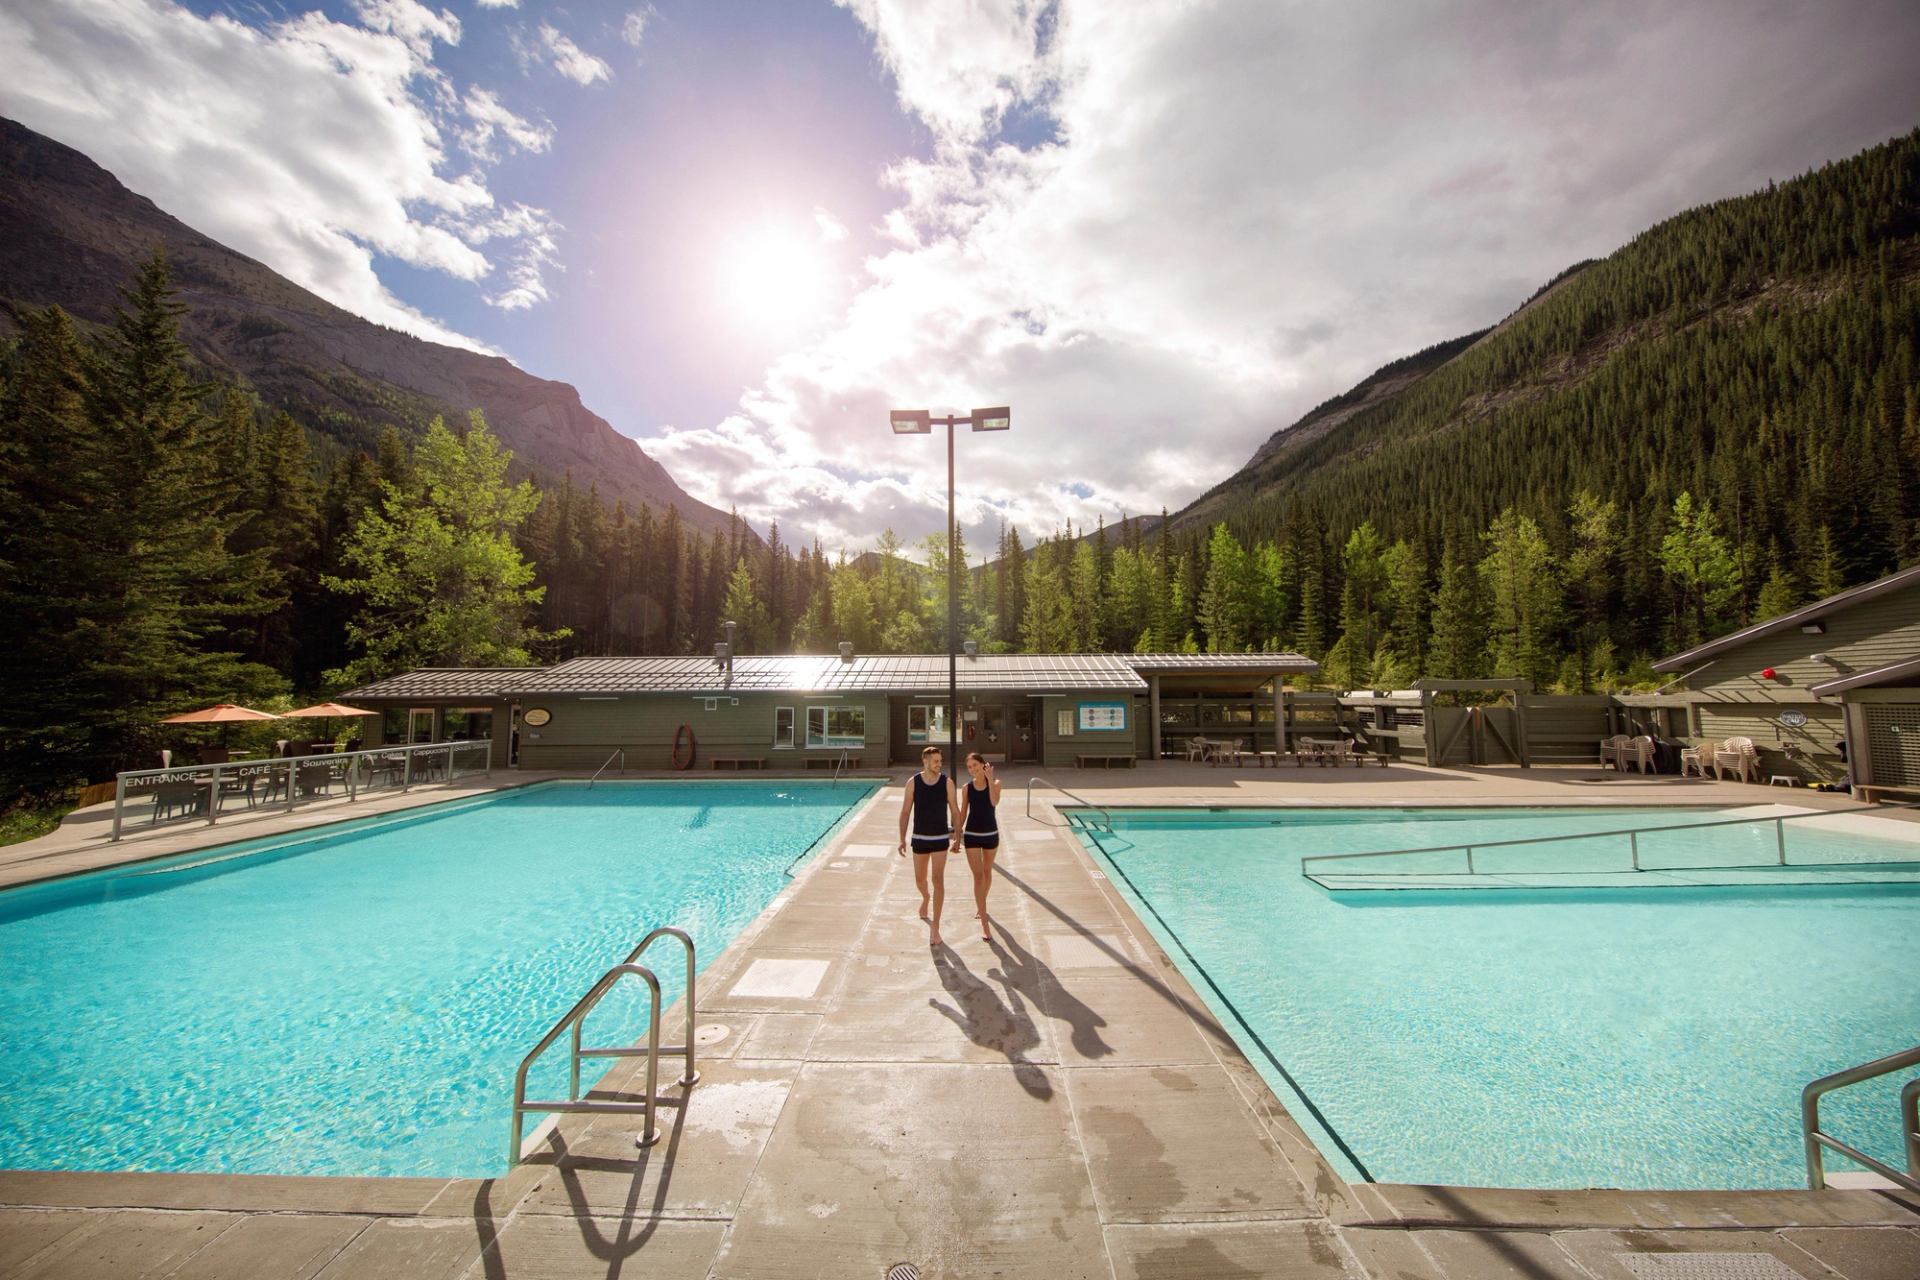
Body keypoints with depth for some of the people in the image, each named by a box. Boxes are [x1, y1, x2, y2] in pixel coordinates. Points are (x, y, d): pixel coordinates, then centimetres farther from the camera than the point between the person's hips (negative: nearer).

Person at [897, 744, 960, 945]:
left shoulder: (947, 782, -6)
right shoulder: (913, 782, -6)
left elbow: (955, 811, 0)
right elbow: (905, 812, -1)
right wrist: (902, 839, -5)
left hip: (940, 838, -1)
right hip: (919, 838, 1)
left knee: (938, 880, -7)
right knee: (920, 879, 15)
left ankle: (935, 928, 0)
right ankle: (925, 898, 50)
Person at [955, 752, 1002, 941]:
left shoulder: (995, 783, -6)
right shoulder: (966, 788, -3)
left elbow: (994, 801, -25)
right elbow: (963, 813, 4)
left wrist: (990, 778, -25)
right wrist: (958, 837, 5)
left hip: (991, 833, 1)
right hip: (972, 835, -1)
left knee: (987, 873, 18)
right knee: (978, 877, -4)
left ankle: (981, 906, 44)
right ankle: (984, 924, -3)